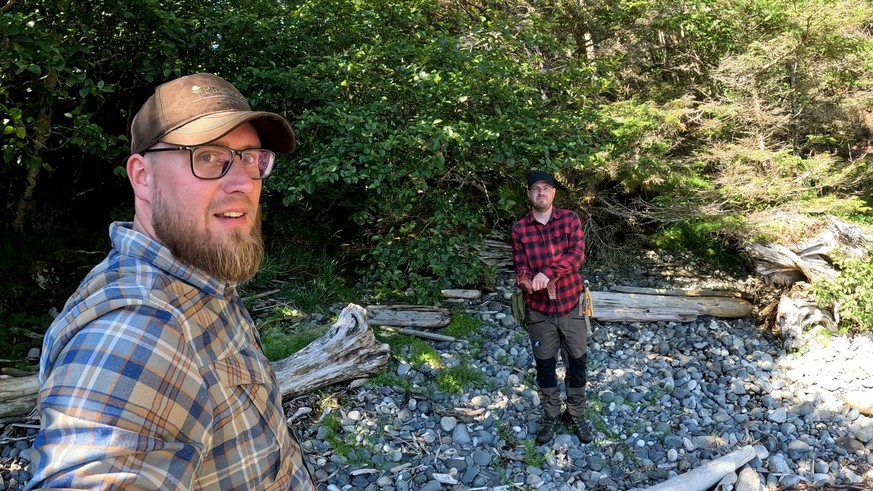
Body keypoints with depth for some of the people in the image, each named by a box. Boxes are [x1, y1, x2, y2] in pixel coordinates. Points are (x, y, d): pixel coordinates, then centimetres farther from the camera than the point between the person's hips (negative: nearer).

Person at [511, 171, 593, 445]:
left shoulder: (570, 219, -4)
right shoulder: (520, 229, -2)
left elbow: (577, 255, -16)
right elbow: (520, 268, -6)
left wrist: (548, 272, -30)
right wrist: (528, 280, -30)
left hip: (571, 304, 0)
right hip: (539, 309, 0)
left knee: (577, 362, 12)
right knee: (545, 365, 13)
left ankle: (576, 415, 32)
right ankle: (550, 416, 32)